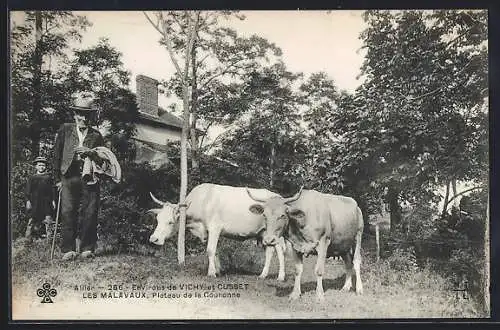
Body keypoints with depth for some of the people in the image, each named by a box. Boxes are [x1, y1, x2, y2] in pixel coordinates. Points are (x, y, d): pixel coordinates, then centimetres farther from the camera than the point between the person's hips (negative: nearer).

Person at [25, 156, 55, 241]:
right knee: (33, 220, -3)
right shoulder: (32, 178, 8)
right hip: (35, 203, -2)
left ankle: (48, 237, 2)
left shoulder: (48, 177, 14)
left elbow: (52, 190, 14)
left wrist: (53, 200, 7)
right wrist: (28, 200, -4)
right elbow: (28, 191, 5)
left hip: (47, 203, 2)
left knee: (47, 220, -2)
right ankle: (28, 238, 3)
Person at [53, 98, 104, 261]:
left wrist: (90, 152, -9)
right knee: (67, 212, -9)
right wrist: (58, 178, 7)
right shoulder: (65, 130, 14)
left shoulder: (96, 135, 14)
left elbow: (103, 160, 10)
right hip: (69, 177, 0)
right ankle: (69, 249, -6)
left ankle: (87, 248, 3)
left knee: (90, 213, -5)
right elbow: (57, 155, 12)